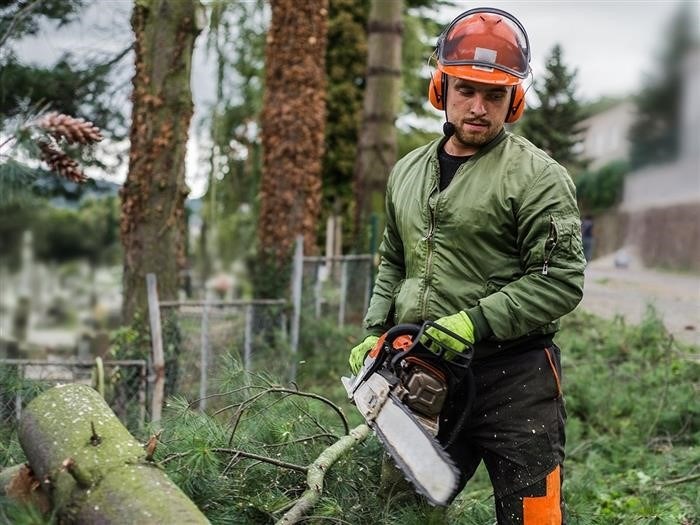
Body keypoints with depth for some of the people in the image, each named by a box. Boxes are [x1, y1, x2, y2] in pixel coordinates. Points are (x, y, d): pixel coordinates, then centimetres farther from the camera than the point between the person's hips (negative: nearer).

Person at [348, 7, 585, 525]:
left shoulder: (536, 176, -8)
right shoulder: (407, 173, 14)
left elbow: (561, 280, -14)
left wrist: (474, 323, -19)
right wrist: (376, 334, 11)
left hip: (514, 380, -6)